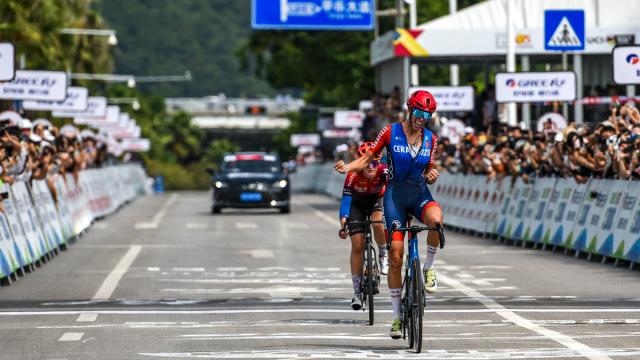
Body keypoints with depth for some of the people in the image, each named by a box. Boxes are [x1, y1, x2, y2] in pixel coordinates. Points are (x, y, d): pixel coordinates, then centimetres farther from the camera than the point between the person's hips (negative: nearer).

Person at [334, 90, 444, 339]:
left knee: (436, 219, -36)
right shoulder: (391, 132, -3)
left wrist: (432, 176, -8)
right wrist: (347, 167, -17)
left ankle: (428, 268, -12)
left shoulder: (430, 139, 5)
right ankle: (397, 316, 5)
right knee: (395, 256, -6)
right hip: (395, 195, -1)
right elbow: (367, 159, 1)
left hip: (420, 194, 1)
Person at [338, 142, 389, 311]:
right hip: (357, 204, 0)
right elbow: (346, 199, -35)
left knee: (378, 224, -33)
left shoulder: (383, 171, -31)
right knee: (357, 246, -7)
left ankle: (383, 255, -3)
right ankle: (357, 291, 1)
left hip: (376, 200, 0)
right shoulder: (353, 175, -32)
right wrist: (343, 223, -45)